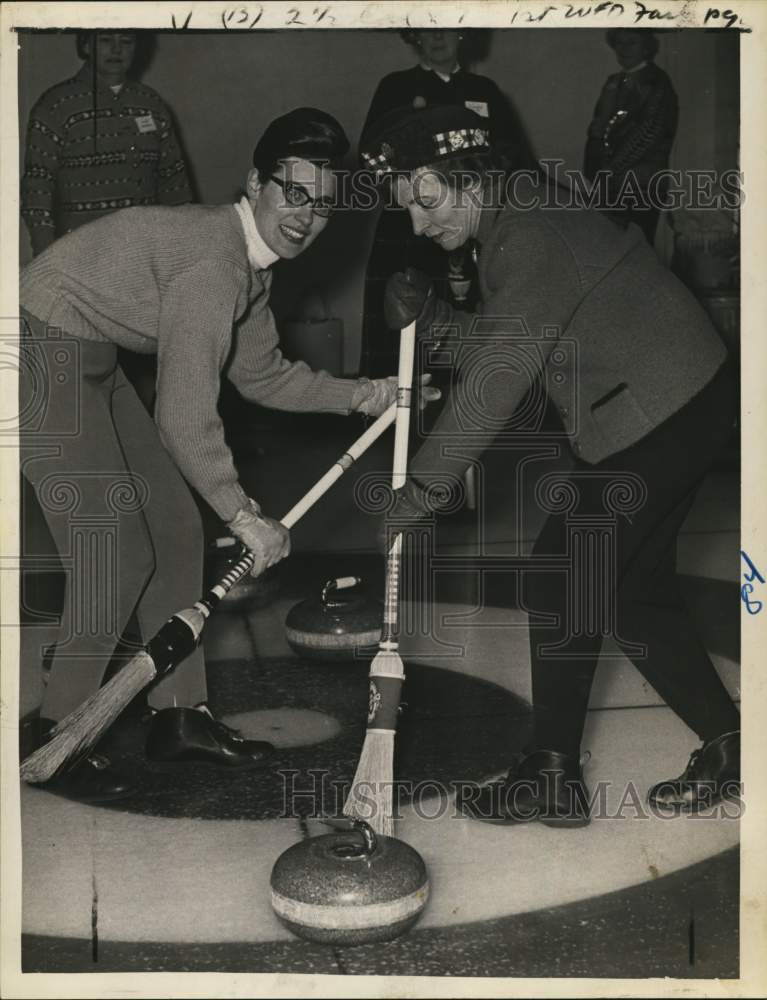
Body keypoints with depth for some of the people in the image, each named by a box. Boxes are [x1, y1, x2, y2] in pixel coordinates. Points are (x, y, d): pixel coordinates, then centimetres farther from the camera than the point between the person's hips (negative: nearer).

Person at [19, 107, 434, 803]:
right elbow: (186, 419, -27)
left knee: (176, 528, 9)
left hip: (93, 363, 10)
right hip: (45, 354, -10)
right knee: (117, 551, -11)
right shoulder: (210, 262, -26)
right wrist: (244, 516, -18)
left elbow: (260, 374, 14)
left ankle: (179, 716, 19)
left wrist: (355, 395, 3)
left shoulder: (253, 259, 5)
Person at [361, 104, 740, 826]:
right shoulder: (513, 228, 11)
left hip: (657, 420, -10)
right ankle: (729, 744, 27)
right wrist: (432, 321, -6)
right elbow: (495, 351, 11)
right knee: (631, 589, 15)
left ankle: (552, 778, 10)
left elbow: (493, 386, -24)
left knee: (560, 583, -4)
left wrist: (421, 493, -17)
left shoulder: (532, 242, -22)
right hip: (677, 409, 10)